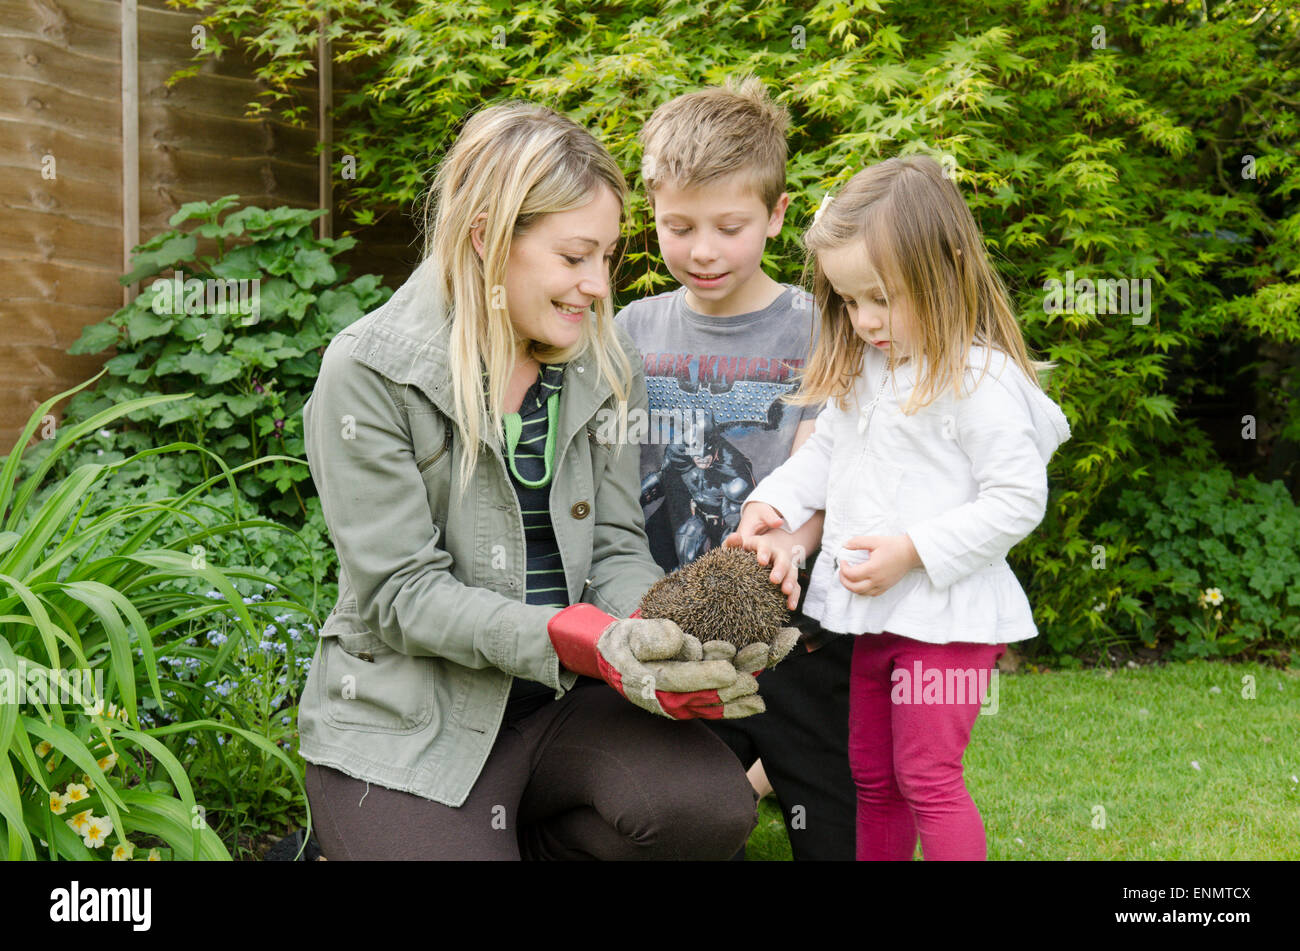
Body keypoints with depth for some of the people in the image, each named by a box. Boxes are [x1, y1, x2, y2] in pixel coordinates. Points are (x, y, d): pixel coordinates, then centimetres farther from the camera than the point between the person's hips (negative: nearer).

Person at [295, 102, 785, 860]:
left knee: (710, 805, -23)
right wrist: (583, 638, -28)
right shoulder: (371, 375, -12)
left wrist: (671, 626, -20)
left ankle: (516, 835, 5)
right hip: (410, 721, -4)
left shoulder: (602, 364, 4)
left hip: (563, 699, 4)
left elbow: (616, 547, 4)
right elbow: (400, 592, -15)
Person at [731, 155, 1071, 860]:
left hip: (948, 615, -8)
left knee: (927, 777, -4)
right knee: (871, 775, 17)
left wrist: (912, 550, -21)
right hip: (871, 614, 8)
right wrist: (770, 503, 0)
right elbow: (824, 452, 18)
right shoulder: (861, 369, 8)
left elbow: (1017, 501, -18)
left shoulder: (981, 379, -17)